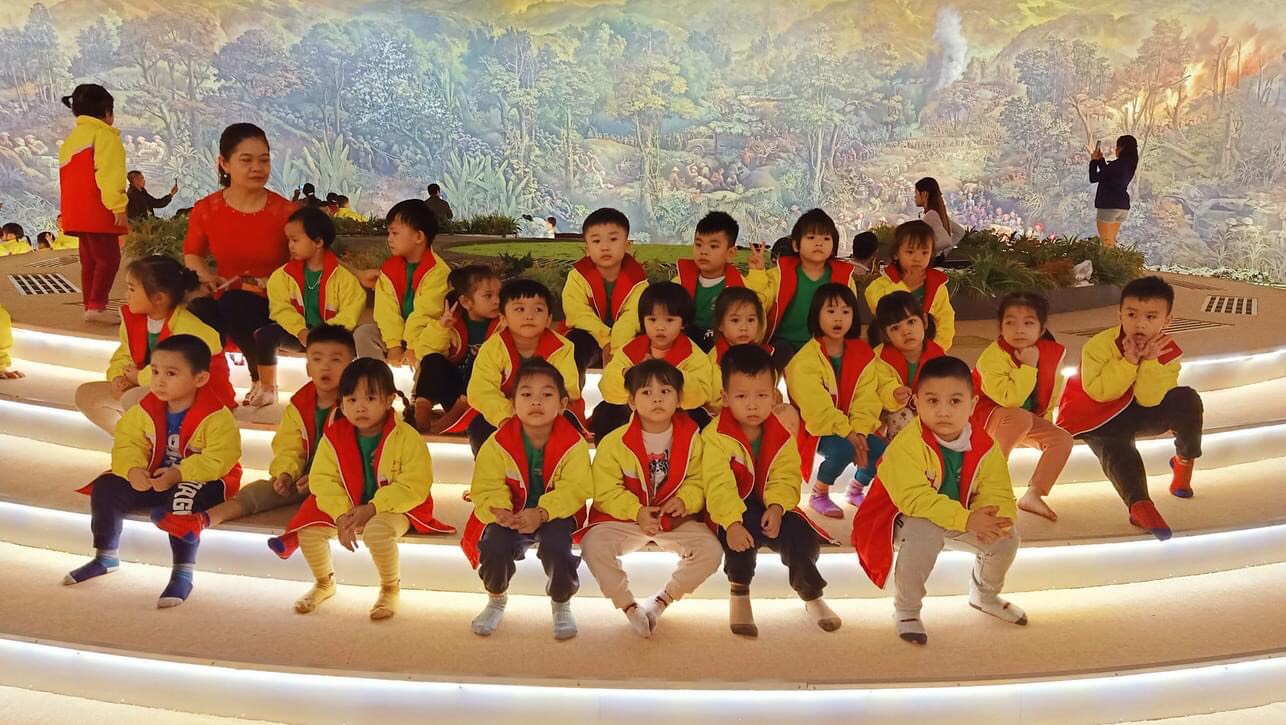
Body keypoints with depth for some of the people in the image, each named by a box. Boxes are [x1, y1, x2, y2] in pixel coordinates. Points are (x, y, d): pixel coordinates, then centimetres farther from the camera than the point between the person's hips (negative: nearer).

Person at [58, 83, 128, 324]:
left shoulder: (71, 139, 22)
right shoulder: (104, 136, -8)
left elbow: (68, 178, 23)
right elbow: (108, 175, -20)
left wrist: (66, 211, 25)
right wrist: (117, 206, -24)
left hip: (77, 212, 10)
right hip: (99, 212, -9)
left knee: (90, 260, 13)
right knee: (108, 258, -9)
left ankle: (90, 305, 16)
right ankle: (96, 306, -14)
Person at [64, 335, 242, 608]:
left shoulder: (217, 417, -21)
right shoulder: (145, 410, -2)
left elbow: (218, 460, -25)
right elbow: (127, 444, -3)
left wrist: (179, 474, -33)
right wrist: (133, 470, -24)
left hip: (201, 481, -6)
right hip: (154, 477, 7)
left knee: (182, 499, -38)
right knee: (106, 487, -8)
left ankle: (183, 573, -26)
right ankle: (106, 557, 13)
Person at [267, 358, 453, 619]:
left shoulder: (406, 437, -14)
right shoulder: (333, 436, -2)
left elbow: (415, 485, -18)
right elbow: (322, 479, -6)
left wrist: (372, 508, -24)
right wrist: (341, 515, -21)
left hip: (393, 508, -4)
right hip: (344, 507, 4)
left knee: (377, 531, -37)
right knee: (309, 530, -17)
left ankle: (391, 587, -5)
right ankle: (324, 583, 16)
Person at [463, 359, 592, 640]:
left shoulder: (573, 444, -15)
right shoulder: (498, 443, -11)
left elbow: (574, 490, -20)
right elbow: (487, 488, -11)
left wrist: (542, 513, -34)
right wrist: (499, 510, -33)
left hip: (555, 514, -1)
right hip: (509, 514, 1)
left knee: (556, 544, -32)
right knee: (495, 545, -27)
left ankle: (561, 604, 2)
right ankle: (496, 600, 9)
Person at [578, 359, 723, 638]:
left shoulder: (691, 437, -2)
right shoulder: (615, 442, -9)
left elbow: (697, 479, 2)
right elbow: (605, 491, -9)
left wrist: (684, 500, -19)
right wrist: (636, 512, -21)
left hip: (676, 520, 2)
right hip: (624, 518, -1)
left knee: (710, 550, -22)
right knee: (594, 545, -29)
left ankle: (661, 601, -1)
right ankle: (629, 606, -8)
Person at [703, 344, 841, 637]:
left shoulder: (782, 434, 0)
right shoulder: (716, 435, -15)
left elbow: (786, 478, -6)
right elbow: (719, 484, -25)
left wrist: (777, 507, -26)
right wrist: (732, 522, -38)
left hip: (770, 509, 4)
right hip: (733, 512, -4)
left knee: (803, 535, -18)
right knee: (741, 534, -35)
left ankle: (811, 595, 8)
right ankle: (739, 597, -13)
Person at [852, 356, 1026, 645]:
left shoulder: (985, 446, -12)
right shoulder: (906, 445, -31)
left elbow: (999, 495, -13)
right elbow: (915, 500, -37)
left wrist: (992, 520, -37)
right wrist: (967, 520, -43)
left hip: (960, 520, 6)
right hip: (908, 519, -6)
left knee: (1007, 536, -11)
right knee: (925, 535, -37)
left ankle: (985, 595, 25)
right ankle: (906, 611, -10)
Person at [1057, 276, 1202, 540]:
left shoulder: (1168, 352, -12)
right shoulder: (1099, 345, -22)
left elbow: (1149, 400, -20)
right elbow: (1098, 392, -29)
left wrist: (1150, 361, -32)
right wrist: (1128, 361, -34)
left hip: (1141, 412, 4)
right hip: (1100, 418, -4)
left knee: (1187, 399, -20)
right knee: (1117, 450, -34)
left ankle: (1184, 460, 3)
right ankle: (1140, 506, -34)